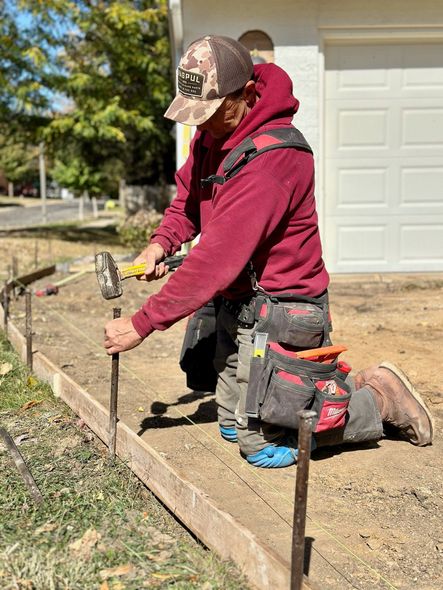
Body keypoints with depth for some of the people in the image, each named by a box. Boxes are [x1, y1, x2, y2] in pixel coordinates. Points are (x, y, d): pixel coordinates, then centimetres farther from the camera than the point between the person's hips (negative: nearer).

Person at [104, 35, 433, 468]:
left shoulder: (271, 159, -29)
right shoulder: (213, 134, 1)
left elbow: (217, 259, -31)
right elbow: (188, 200, 12)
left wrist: (142, 324, -27)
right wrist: (161, 243, -9)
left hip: (277, 314, -9)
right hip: (237, 308, 9)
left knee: (264, 447, 0)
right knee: (232, 426, 21)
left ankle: (377, 399, 15)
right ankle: (345, 387, 32)